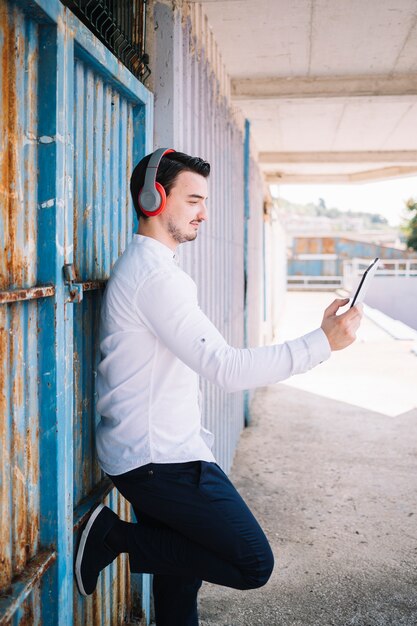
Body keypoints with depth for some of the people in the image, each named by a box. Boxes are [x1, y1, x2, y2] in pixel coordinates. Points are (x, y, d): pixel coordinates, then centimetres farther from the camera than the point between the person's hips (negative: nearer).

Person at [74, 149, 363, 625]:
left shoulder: (140, 265, 16)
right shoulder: (154, 273, -19)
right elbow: (227, 369, -26)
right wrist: (323, 342, -24)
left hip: (150, 454, 11)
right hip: (160, 459, -11)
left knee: (178, 573, 19)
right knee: (252, 565, -6)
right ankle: (115, 536, -3)